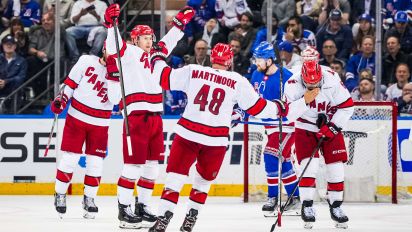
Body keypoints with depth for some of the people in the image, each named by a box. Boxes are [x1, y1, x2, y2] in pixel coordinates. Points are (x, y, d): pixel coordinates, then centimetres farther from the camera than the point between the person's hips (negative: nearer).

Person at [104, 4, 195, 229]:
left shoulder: (153, 56, 21)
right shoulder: (129, 53, 0)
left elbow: (168, 42, 36)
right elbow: (113, 46, -18)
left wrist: (180, 22, 35)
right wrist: (110, 22, -31)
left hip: (155, 118, 8)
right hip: (136, 117, -8)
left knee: (151, 165, 11)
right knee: (133, 164, -10)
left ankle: (142, 206, 19)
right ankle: (124, 210, -7)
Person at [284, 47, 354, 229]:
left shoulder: (332, 79, -20)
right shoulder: (293, 84, -21)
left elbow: (347, 106, -11)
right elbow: (288, 114, -24)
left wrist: (332, 128, -16)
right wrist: (305, 100, -37)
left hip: (330, 127, 2)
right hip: (305, 128, -1)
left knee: (336, 167, -2)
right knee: (309, 166, -17)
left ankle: (336, 206, 12)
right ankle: (307, 207, -8)